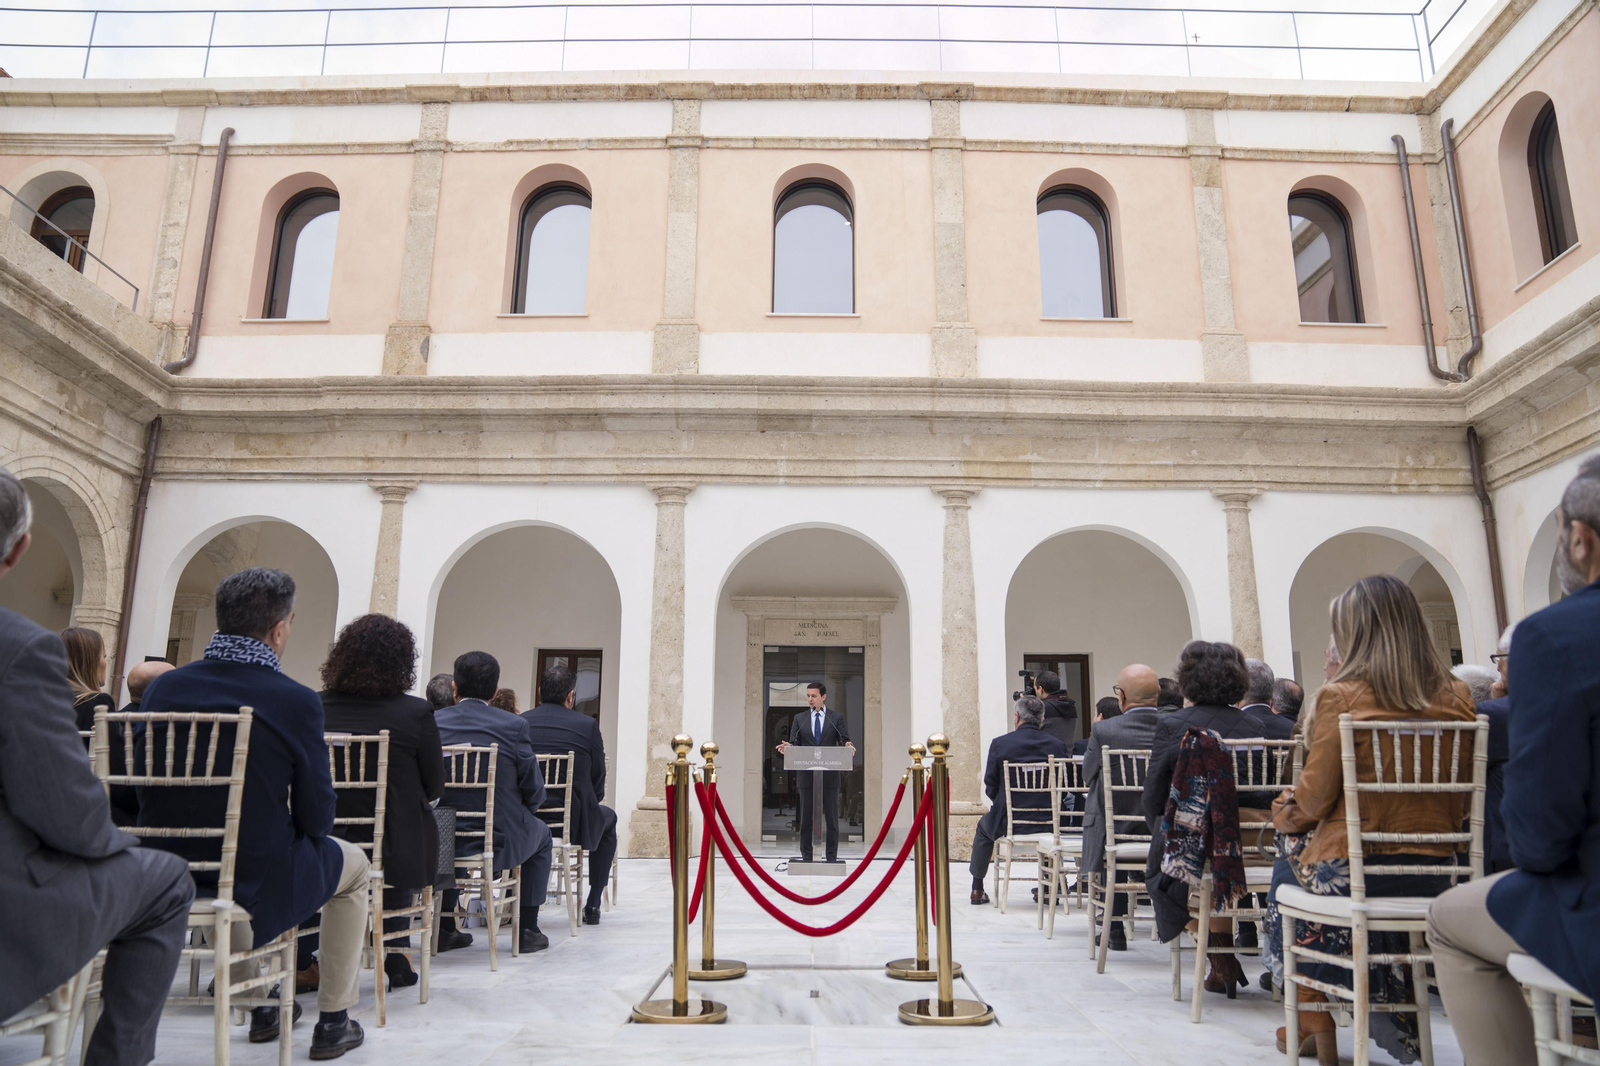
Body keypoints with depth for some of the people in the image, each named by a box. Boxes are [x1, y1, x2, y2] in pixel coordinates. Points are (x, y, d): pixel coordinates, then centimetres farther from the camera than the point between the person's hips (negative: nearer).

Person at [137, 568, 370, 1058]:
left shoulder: (162, 688, -5)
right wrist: (297, 826, 12)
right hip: (257, 880, -5)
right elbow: (316, 819, -12)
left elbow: (142, 787, 6)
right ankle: (333, 1021, 25)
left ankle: (259, 1004, 46)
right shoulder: (297, 701, -19)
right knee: (352, 863, 23)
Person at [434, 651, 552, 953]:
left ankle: (445, 928, 35)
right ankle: (528, 931, 25)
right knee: (541, 834, 28)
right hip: (499, 842, -3)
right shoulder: (514, 725, -13)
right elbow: (534, 791, -8)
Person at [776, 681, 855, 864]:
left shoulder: (837, 717, 5)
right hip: (807, 775, 1)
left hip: (829, 775, -1)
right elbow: (793, 744, 5)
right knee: (806, 817, 4)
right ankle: (806, 856, 12)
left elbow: (844, 741, 0)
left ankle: (832, 857, 11)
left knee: (831, 818, 3)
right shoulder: (799, 718, 8)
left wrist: (848, 747, -23)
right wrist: (787, 748, -18)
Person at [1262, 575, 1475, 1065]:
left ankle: (1315, 1023, 33)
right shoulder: (1457, 697, 0)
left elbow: (1315, 797, -10)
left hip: (1353, 871, -5)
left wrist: (1284, 812, 12)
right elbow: (1462, 798, 8)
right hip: (1436, 872, 5)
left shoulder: (1341, 696, -15)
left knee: (1288, 867, 27)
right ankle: (1393, 1010, 40)